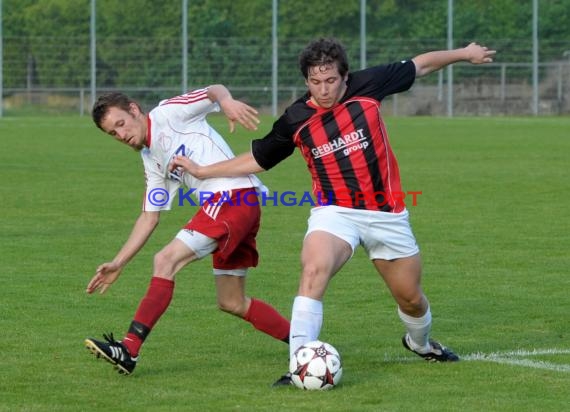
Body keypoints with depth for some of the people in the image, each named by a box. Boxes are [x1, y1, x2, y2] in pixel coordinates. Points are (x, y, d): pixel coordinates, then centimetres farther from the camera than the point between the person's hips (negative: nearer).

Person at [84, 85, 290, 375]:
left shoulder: (166, 114, 1)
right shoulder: (152, 161, 23)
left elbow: (214, 90, -12)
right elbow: (149, 218, 25)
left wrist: (227, 101, -36)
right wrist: (118, 263, 19)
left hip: (233, 196, -10)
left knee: (166, 261, -16)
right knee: (232, 303, 14)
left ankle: (129, 351, -20)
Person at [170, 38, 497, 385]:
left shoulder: (367, 86, -8)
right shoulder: (295, 120, -6)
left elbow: (421, 65, 6)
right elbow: (258, 159, 10)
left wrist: (464, 54, 13)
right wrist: (202, 171, 7)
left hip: (386, 213, 1)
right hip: (335, 211, -1)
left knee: (411, 298, 12)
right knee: (314, 269, -32)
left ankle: (421, 343, 48)